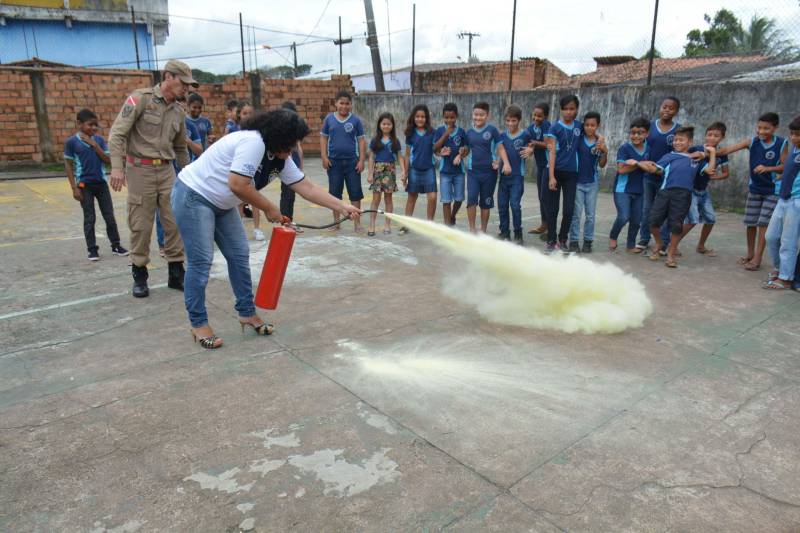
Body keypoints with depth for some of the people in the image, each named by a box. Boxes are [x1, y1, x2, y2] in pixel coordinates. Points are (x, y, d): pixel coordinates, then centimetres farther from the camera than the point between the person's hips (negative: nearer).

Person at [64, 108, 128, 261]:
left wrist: (94, 144, -14)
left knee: (110, 216, 7)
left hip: (101, 183, 3)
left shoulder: (99, 140, 3)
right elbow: (68, 165, -3)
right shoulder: (72, 142, -6)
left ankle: (116, 245, 18)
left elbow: (108, 160, -5)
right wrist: (74, 188, -7)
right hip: (84, 185, -3)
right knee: (89, 219, 4)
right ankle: (92, 249, 13)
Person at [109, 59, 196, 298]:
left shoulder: (178, 111, 11)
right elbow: (117, 133, -13)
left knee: (175, 222, 2)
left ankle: (176, 273, 14)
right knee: (141, 225, 1)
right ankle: (139, 275, 15)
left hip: (167, 170, 5)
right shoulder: (140, 98, -7)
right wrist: (117, 166, -22)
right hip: (140, 169, -5)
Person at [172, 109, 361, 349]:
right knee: (201, 262, -7)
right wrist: (269, 209, -19)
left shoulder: (280, 158, 1)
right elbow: (237, 185, -33)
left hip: (221, 203, 9)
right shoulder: (253, 142, -27)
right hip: (193, 195, -9)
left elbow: (306, 187, 0)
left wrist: (342, 207, -5)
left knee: (239, 255, 7)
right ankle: (198, 324, 6)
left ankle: (247, 313, 19)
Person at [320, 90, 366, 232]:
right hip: (334, 161, 1)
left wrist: (361, 160, -5)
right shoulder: (329, 118, 3)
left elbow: (361, 141, 1)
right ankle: (336, 221, 19)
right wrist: (324, 157, -3)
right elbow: (323, 138, 6)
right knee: (334, 192, 8)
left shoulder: (355, 120, 1)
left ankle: (357, 222, 9)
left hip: (352, 161, -1)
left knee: (355, 192, 1)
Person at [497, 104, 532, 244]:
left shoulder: (525, 135, -5)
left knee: (515, 205, -6)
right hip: (504, 175, 4)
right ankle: (504, 232, 19)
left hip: (517, 176, -4)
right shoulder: (502, 135, 4)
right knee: (502, 205, 7)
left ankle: (518, 234, 7)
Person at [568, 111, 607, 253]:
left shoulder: (600, 141, 0)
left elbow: (602, 165, 2)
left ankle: (588, 241, 18)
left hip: (592, 183, 2)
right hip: (577, 181, -2)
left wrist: (605, 151, -12)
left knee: (590, 214, 8)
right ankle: (574, 241, 9)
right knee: (576, 213, 1)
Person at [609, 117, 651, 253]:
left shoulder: (648, 149, 5)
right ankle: (613, 237, 11)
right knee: (624, 217, -16)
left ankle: (631, 245, 26)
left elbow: (648, 167, 6)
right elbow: (621, 169, -17)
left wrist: (636, 163, -12)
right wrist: (639, 164, -16)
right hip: (622, 189, -5)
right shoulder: (624, 148, -11)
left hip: (639, 190, 5)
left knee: (636, 220, 10)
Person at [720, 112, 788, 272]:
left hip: (773, 190, -3)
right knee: (750, 222, 8)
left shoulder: (782, 144, -9)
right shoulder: (752, 142, -6)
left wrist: (767, 168, -26)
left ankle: (757, 259, 0)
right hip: (754, 188, 3)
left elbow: (785, 166, -9)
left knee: (764, 223, -6)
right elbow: (728, 150, -13)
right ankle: (750, 254, 25)